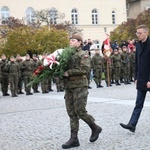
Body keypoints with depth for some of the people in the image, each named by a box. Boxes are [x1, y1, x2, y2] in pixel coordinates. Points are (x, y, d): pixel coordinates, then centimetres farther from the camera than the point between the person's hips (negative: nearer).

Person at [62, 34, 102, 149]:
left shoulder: (83, 54, -5)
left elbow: (85, 68, -19)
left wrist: (68, 72, -18)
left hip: (80, 86, -7)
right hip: (68, 86, 7)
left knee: (80, 111, -6)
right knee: (71, 112, 5)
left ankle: (95, 128, 18)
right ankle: (74, 139, 9)